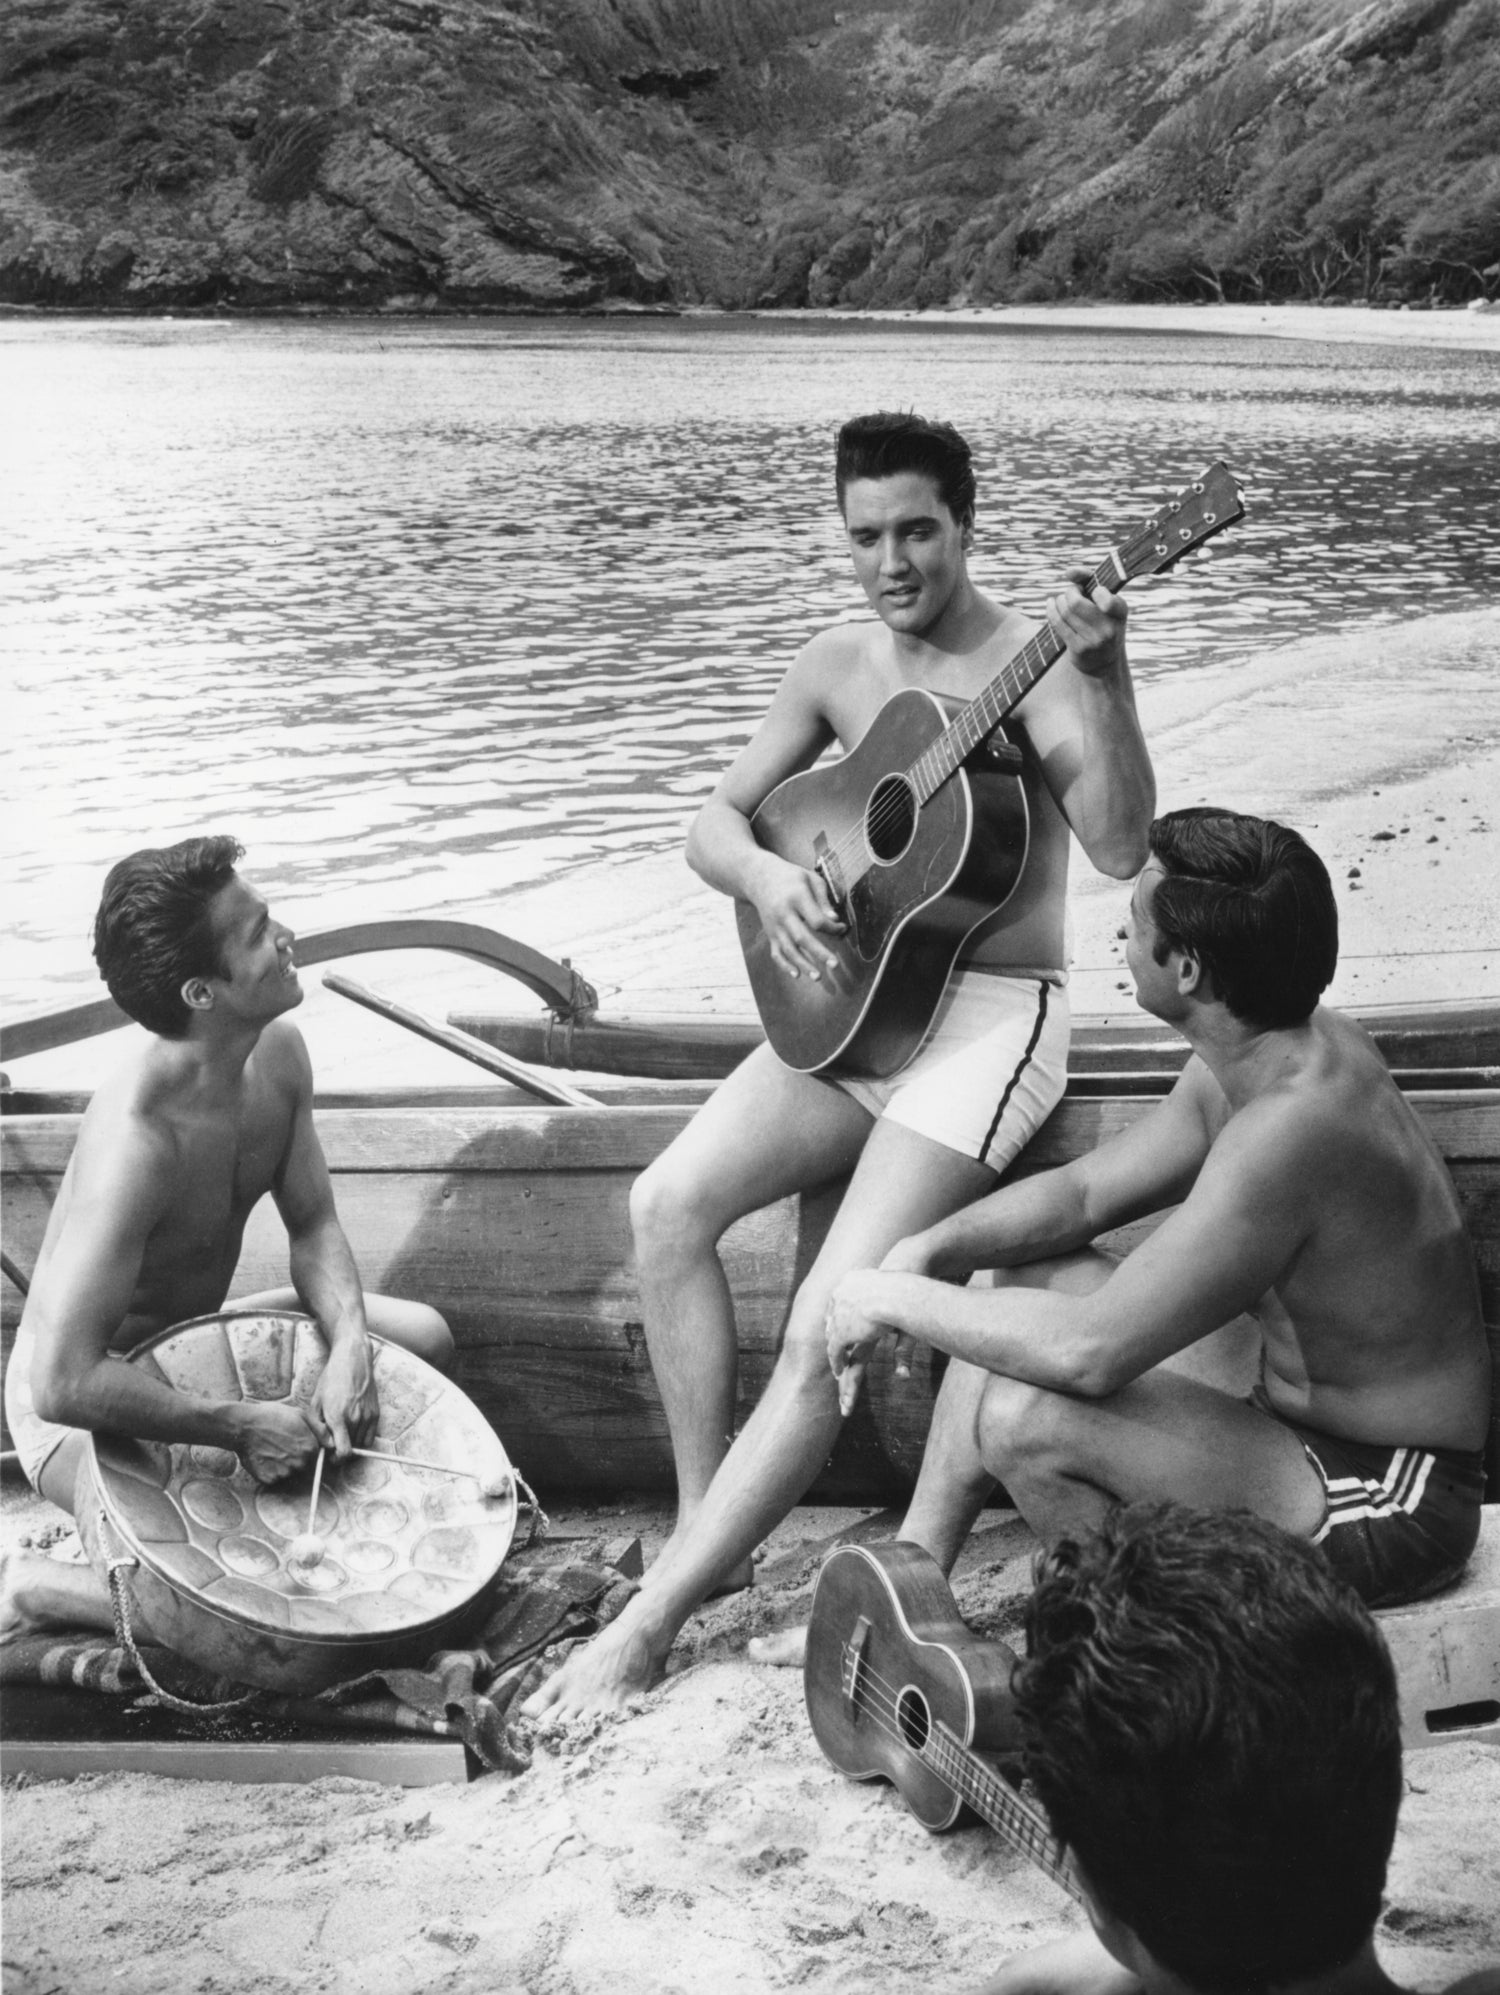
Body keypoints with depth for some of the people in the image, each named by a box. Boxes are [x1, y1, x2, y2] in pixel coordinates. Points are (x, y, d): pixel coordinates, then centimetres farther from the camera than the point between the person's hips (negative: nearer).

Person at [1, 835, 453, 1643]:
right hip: (88, 1405, -8)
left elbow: (313, 1228, 2)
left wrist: (348, 1343, -17)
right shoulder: (137, 1138, -36)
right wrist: (240, 1426, -28)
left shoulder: (278, 1052, -10)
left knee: (422, 1335, 5)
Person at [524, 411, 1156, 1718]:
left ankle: (650, 1621, -15)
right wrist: (767, 877, -13)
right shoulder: (840, 666, 9)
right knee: (668, 1201, -15)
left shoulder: (1031, 668, -10)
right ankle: (706, 1530, -5)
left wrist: (1107, 688, -38)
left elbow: (1120, 849, -24)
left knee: (831, 1326, -20)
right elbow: (714, 820, 10)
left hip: (993, 1012, -6)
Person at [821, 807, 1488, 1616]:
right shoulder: (1292, 1045, 0)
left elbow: (1090, 1353, -32)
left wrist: (893, 1300, -19)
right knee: (1032, 1274, 9)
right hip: (1315, 1433, 10)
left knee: (1025, 1418, -25)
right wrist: (924, 1254, -7)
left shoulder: (1286, 1134, -32)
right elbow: (1085, 1191, 9)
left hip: (1388, 1504, -10)